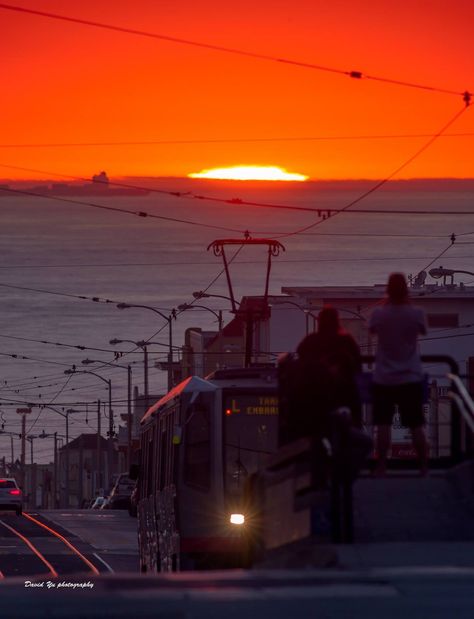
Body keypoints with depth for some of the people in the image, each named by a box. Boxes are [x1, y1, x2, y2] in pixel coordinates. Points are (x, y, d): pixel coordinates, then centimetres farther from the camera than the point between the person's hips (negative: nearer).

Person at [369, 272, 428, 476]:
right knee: (416, 426, 5)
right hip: (410, 378, 0)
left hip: (384, 379, 0)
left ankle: (381, 467, 1)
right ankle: (424, 467, 9)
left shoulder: (379, 313, -10)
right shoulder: (416, 313, -10)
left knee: (383, 425, 3)